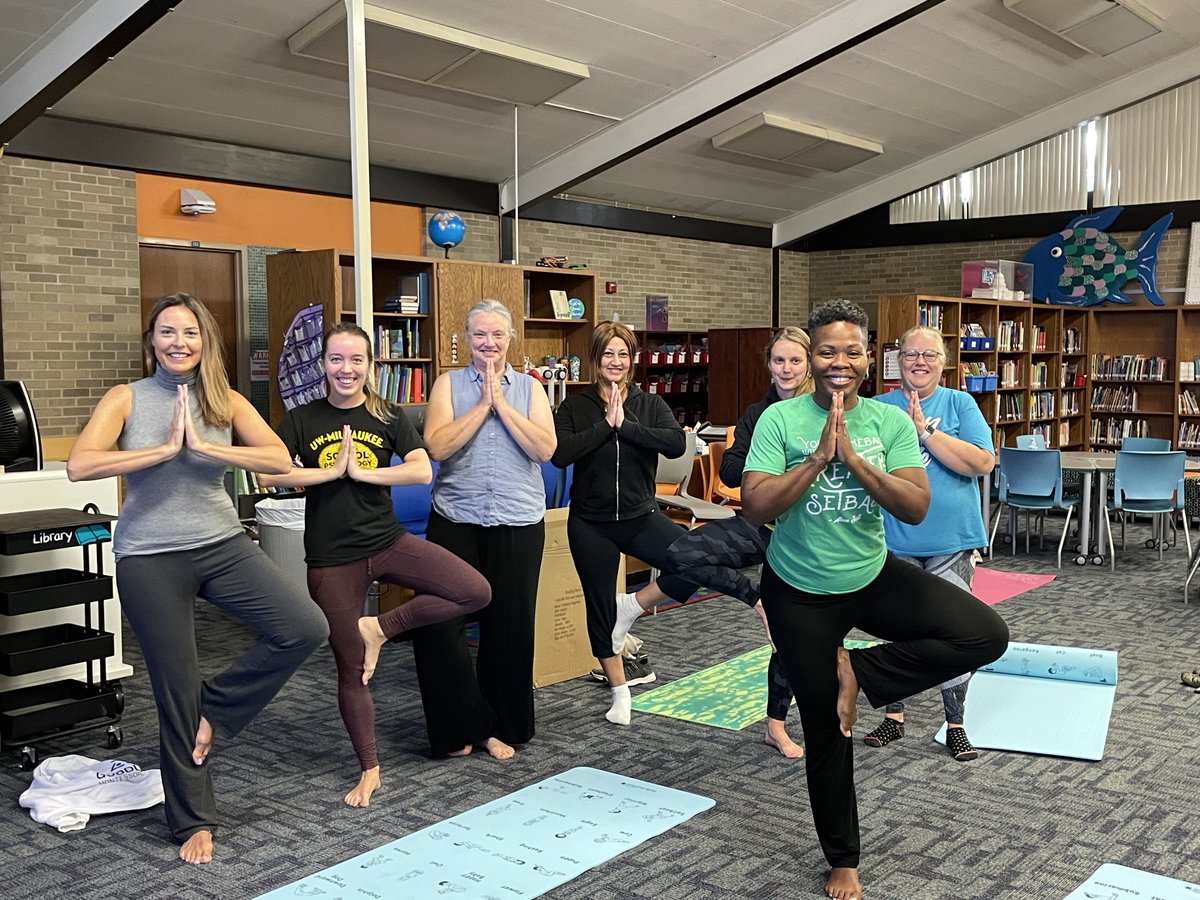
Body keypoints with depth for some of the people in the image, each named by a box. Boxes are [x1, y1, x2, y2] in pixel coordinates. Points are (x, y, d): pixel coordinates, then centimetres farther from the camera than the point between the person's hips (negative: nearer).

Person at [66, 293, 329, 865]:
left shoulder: (226, 402, 4)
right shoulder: (126, 399, -1)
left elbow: (280, 460, -10)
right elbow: (79, 465, -17)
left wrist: (205, 448, -19)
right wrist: (167, 449, -19)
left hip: (223, 545, 3)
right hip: (151, 559, -2)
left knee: (306, 629, -16)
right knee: (176, 691, 5)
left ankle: (214, 709, 7)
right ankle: (193, 821, 24)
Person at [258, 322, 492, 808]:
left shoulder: (387, 417, 2)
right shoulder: (301, 420, 0)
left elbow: (422, 471, -12)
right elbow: (267, 473, -14)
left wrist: (361, 472, -14)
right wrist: (333, 471, -14)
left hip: (388, 541, 1)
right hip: (331, 558, -1)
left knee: (476, 592, -17)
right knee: (351, 668, 7)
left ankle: (379, 628, -2)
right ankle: (369, 770, 24)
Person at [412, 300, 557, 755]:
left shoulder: (530, 388, 7)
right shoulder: (449, 383, 4)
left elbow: (545, 449, -8)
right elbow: (437, 447, -10)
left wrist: (502, 404, -10)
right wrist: (482, 404, -10)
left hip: (518, 524, 1)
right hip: (456, 520, 0)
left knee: (510, 625, 7)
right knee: (435, 622, -7)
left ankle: (501, 726, 25)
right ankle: (462, 724, 11)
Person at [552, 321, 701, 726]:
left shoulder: (650, 404, 2)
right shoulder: (576, 406, -1)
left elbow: (677, 443, -16)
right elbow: (560, 454, -17)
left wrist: (625, 425, -21)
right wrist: (605, 424, -18)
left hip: (641, 516, 1)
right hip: (590, 523, 0)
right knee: (600, 607, 7)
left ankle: (632, 605, 2)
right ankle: (620, 693, 26)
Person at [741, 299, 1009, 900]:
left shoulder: (891, 421, -4)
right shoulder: (780, 420, -11)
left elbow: (916, 508, -15)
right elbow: (755, 507, -21)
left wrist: (852, 456, -24)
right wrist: (818, 456, -27)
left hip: (874, 578, 3)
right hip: (801, 593, -2)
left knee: (986, 635, -17)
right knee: (826, 731, 10)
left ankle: (858, 672, -1)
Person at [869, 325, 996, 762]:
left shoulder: (960, 404, -1)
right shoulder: (879, 409, 3)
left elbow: (982, 463, -14)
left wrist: (926, 431, -20)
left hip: (951, 541, -1)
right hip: (895, 541, 1)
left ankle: (955, 724, 19)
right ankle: (894, 716, 27)